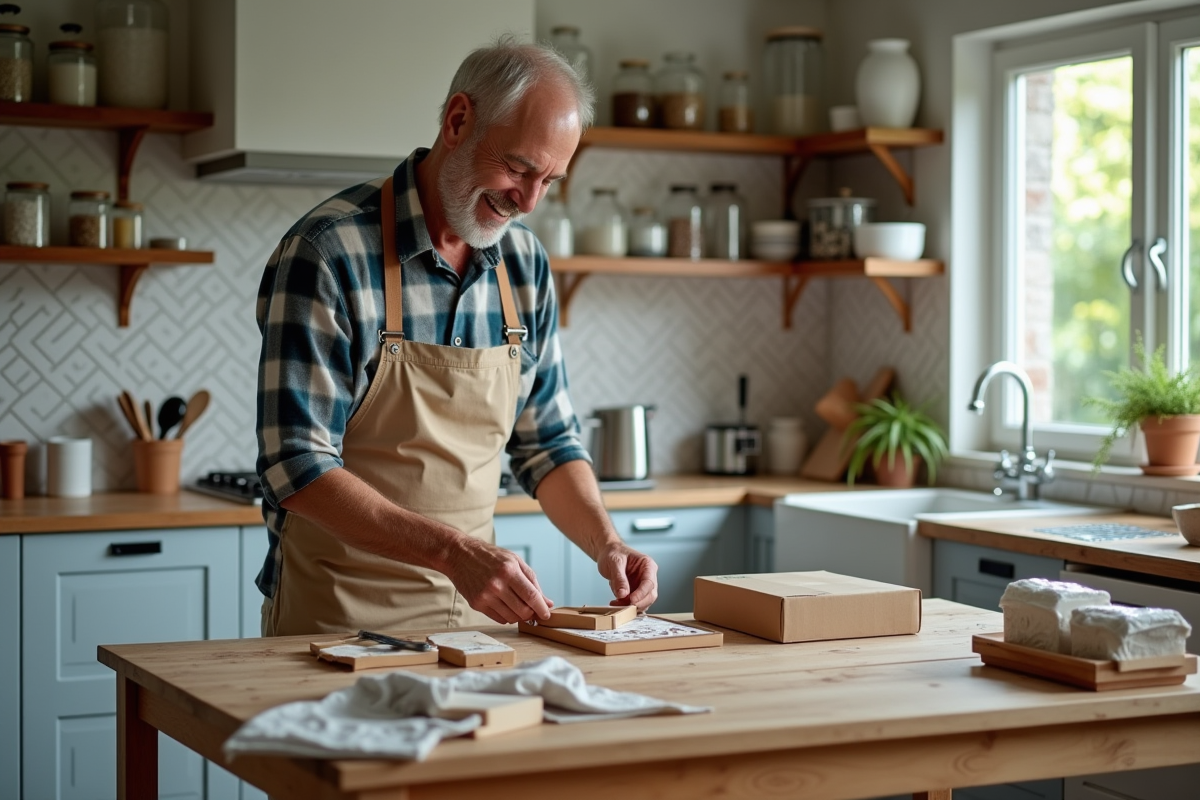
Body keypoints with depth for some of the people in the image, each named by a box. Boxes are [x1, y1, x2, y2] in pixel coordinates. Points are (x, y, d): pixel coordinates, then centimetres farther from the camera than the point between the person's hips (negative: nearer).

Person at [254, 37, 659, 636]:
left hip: (476, 608, 5)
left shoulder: (525, 264, 5)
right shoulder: (327, 253, -14)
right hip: (337, 614, -5)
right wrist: (455, 552, -27)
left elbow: (549, 442, 13)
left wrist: (605, 545, -4)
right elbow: (297, 467, -19)